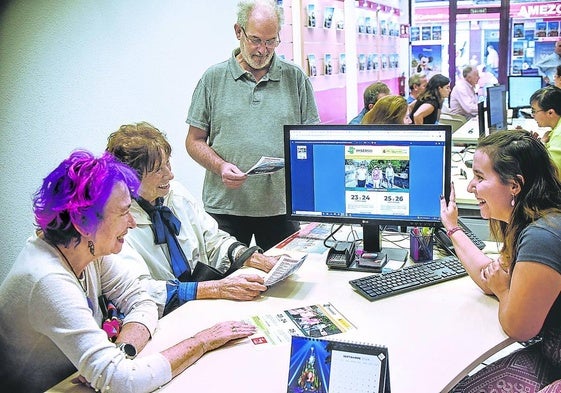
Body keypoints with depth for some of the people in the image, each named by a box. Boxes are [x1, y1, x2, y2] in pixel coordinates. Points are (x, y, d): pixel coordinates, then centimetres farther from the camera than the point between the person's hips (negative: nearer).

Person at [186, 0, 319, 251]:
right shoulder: (213, 79, 5)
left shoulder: (296, 78, 7)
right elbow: (194, 141, 5)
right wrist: (221, 167, -12)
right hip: (225, 205, -1)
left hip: (281, 205, 1)